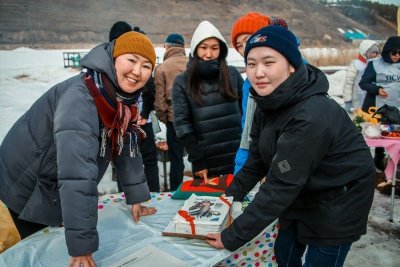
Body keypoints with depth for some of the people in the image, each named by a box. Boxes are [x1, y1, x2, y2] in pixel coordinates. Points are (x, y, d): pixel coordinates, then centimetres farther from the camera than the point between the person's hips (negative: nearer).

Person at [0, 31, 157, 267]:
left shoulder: (123, 98, -9)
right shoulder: (80, 98, -35)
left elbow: (128, 148, 1)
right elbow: (77, 173, -42)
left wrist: (137, 198, 1)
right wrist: (82, 245, -42)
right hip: (29, 189, -6)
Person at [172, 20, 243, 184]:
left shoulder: (232, 74, 3)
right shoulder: (182, 82, -3)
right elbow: (182, 124, -6)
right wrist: (197, 160, -9)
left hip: (237, 158, 2)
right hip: (206, 162, -1)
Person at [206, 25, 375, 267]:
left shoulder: (311, 118, -34)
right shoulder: (269, 102, -9)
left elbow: (280, 186, -32)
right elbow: (258, 160, 1)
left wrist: (233, 237, -27)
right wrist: (229, 196, -3)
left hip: (338, 205, -7)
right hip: (302, 194, 7)